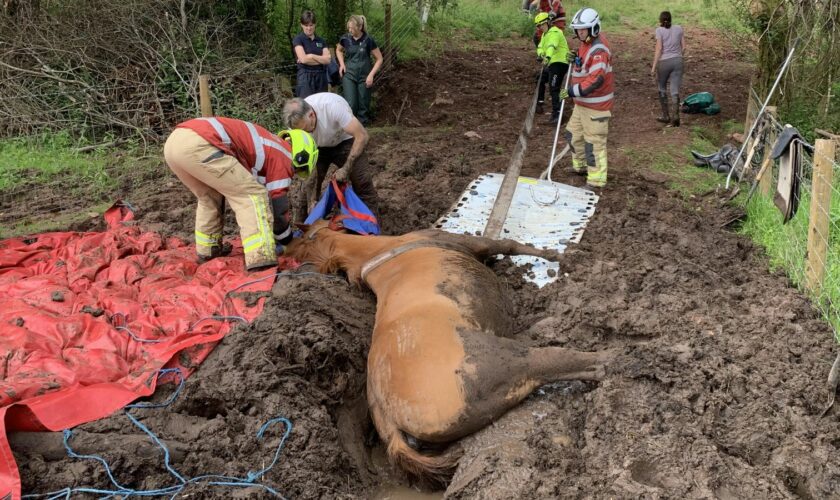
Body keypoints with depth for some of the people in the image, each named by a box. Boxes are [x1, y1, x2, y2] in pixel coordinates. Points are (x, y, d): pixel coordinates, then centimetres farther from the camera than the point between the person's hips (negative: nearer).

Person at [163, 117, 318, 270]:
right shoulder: (283, 157, 10)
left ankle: (207, 250, 36)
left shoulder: (269, 147, 34)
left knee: (209, 197, 31)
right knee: (253, 194, 1)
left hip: (174, 142, 9)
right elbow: (278, 207, 10)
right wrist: (287, 242, 27)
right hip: (198, 145, -9)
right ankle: (260, 261, -7)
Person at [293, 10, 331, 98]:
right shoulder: (298, 39, 0)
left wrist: (311, 56, -9)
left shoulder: (321, 41, 13)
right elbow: (303, 59, -14)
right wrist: (321, 59, -6)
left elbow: (328, 59, 0)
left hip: (321, 77, 5)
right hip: (305, 77, -5)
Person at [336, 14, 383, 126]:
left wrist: (371, 75, -10)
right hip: (349, 75, 1)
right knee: (350, 104, -12)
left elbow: (379, 59, -2)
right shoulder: (345, 38, -3)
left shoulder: (368, 40, -10)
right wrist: (342, 64, 4)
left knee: (363, 106, 4)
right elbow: (338, 50, 20)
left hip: (364, 77, -1)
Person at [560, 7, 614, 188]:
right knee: (574, 133, 23)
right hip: (582, 102, 10)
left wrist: (573, 91, -29)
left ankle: (596, 180, 3)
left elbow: (596, 79, -31)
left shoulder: (598, 49, -22)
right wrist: (575, 59, 2)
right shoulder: (585, 44, 9)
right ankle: (580, 165, 42)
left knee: (595, 141, -4)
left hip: (595, 105, -10)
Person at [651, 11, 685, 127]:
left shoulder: (659, 30, -6)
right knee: (675, 91, 1)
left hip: (664, 62, -3)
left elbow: (659, 48, -12)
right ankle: (675, 116, -15)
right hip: (677, 61, 3)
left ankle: (666, 116, 19)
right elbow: (683, 47, 6)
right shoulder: (678, 28, 6)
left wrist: (654, 66, -10)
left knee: (662, 88, 17)